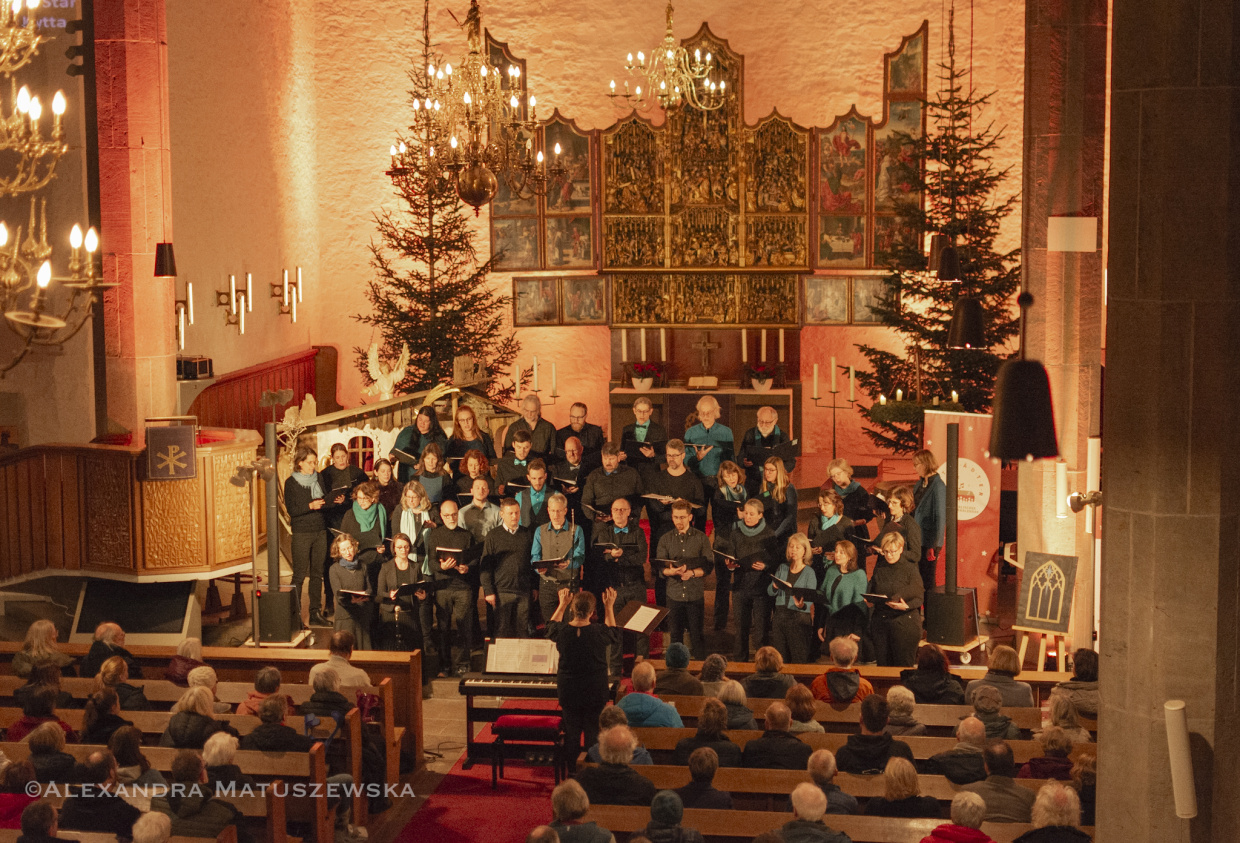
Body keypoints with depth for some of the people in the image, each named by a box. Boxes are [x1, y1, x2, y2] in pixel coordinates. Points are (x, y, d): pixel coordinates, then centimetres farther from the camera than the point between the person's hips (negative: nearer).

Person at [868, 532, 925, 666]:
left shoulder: (910, 569, -3)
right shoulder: (879, 568, 10)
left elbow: (919, 598, -5)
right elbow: (872, 591, 17)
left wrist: (906, 606, -23)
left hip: (904, 622, -4)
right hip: (881, 622, 4)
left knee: (903, 665, -2)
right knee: (882, 664, 5)